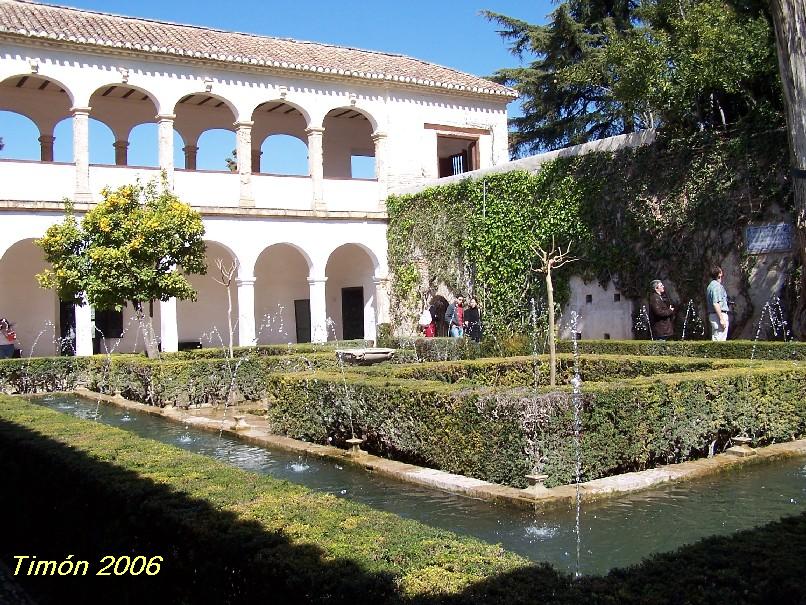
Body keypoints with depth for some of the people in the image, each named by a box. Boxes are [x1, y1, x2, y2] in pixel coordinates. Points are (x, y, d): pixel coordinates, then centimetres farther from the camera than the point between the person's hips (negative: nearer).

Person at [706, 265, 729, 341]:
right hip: (719, 315, -10)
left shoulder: (710, 286, 18)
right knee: (720, 340, -11)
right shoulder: (717, 286, -13)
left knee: (715, 340, 11)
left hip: (712, 314, 10)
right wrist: (721, 319, -21)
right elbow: (716, 304, -21)